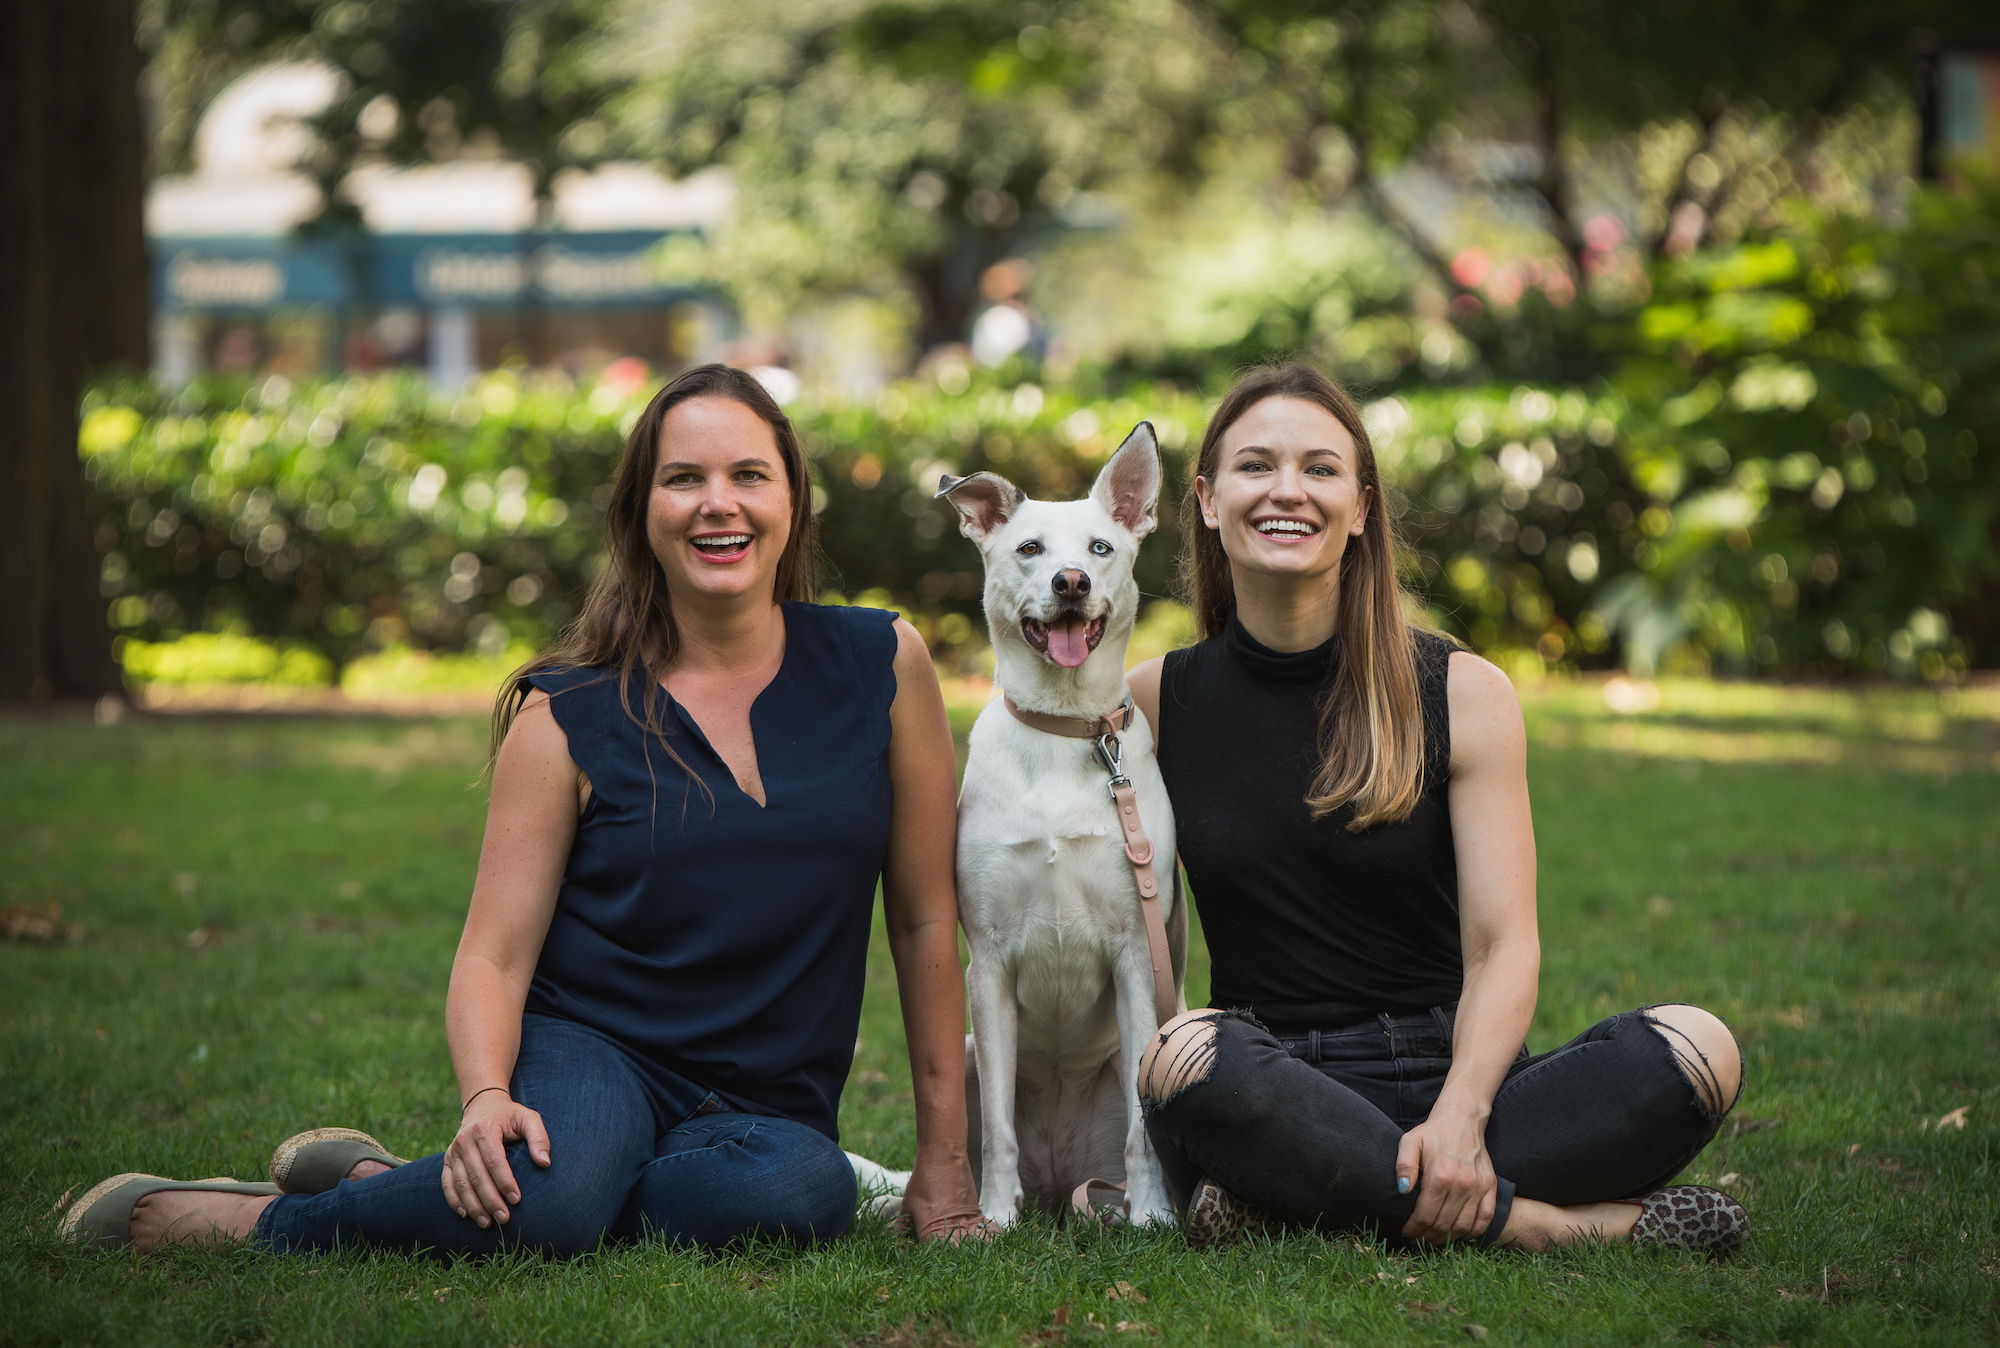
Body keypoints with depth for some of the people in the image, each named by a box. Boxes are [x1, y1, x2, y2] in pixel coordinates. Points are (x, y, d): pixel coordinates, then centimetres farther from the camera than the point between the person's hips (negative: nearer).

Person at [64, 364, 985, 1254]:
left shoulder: (880, 666, 1)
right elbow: (493, 957, -4)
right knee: (549, 1197, -40)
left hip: (767, 1107, 3)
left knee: (809, 1192, -37)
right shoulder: (568, 715, -2)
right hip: (585, 1051, -3)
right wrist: (487, 1099, -26)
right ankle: (247, 1218, -11)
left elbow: (925, 921, 6)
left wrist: (943, 1161, 6)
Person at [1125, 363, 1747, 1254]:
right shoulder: (1151, 703, 7)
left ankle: (1289, 1204, -30)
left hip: (1442, 1074, 1)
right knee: (1189, 1056, -37)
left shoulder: (1463, 694, 4)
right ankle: (1544, 1224, -30)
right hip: (1272, 1094, -1)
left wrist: (1459, 1118, -23)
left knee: (1696, 1048, -26)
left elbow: (1502, 946, -4)